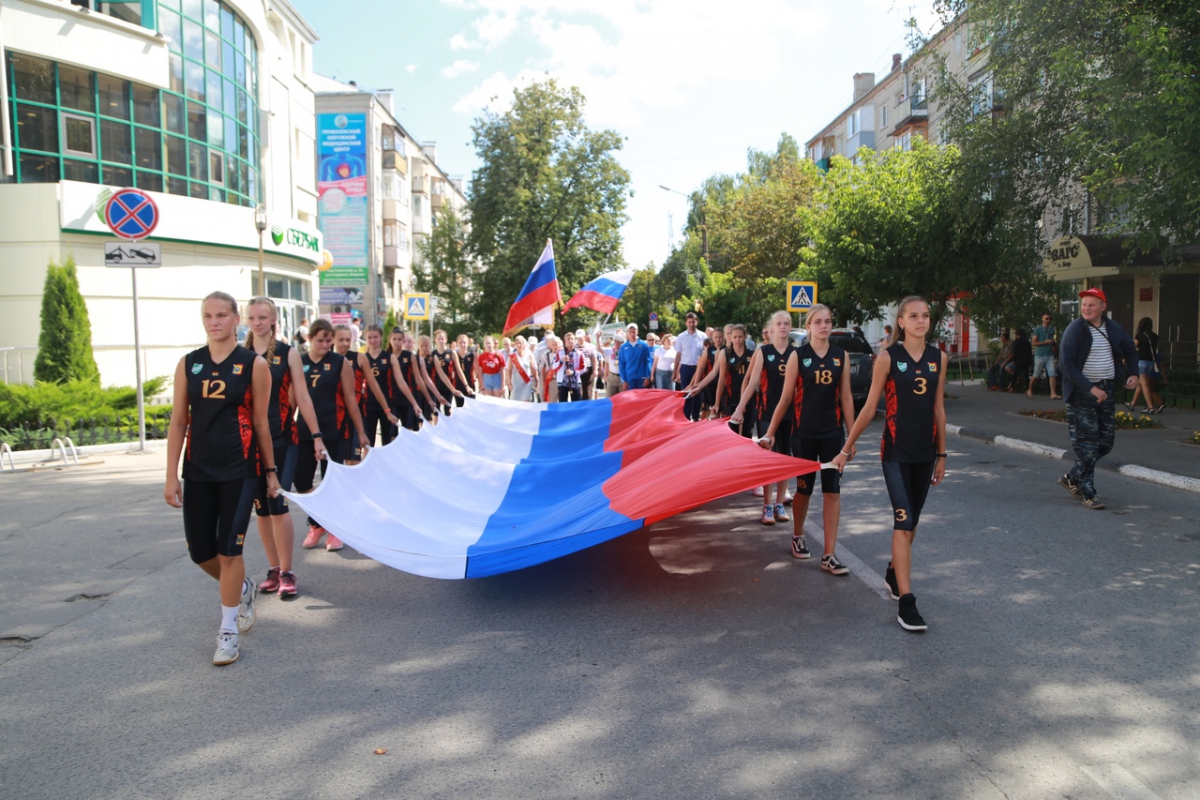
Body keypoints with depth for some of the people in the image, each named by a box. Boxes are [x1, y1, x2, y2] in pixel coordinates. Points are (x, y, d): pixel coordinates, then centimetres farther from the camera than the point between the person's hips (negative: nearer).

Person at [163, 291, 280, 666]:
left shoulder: (253, 364, -3)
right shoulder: (188, 364, 5)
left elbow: (260, 422, 2)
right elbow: (178, 421, 5)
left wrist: (271, 471, 4)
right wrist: (171, 476, 1)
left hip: (239, 470, -3)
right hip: (198, 470, 4)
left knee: (229, 551, -2)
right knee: (200, 552, 8)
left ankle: (228, 631, 13)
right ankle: (242, 588, 39)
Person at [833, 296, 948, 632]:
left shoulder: (938, 358, 6)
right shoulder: (888, 357, -6)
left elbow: (939, 409, 11)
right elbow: (870, 407, -3)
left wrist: (942, 454, 12)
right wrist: (846, 449, -3)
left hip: (925, 451, 5)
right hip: (896, 450, -4)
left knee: (912, 520, 14)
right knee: (903, 520, -10)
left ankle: (894, 572, 37)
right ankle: (906, 602, -9)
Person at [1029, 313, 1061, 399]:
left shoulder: (1052, 329, 12)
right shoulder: (1038, 329, -2)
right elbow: (1033, 343, -9)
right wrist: (1046, 342, -13)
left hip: (1050, 356, 4)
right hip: (1040, 356, -4)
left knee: (1053, 374, -8)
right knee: (1036, 375, 5)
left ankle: (1053, 394, -11)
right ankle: (1029, 390, 23)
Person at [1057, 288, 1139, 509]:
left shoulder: (1113, 329, 6)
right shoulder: (1074, 330, -11)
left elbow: (1129, 349, 24)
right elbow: (1066, 364, -18)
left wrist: (1134, 373, 7)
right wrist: (1091, 388, -24)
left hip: (1107, 390, 6)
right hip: (1081, 392, -6)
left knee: (1106, 441, 9)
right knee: (1086, 444, -5)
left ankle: (1072, 478, 24)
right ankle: (1088, 493, 1)